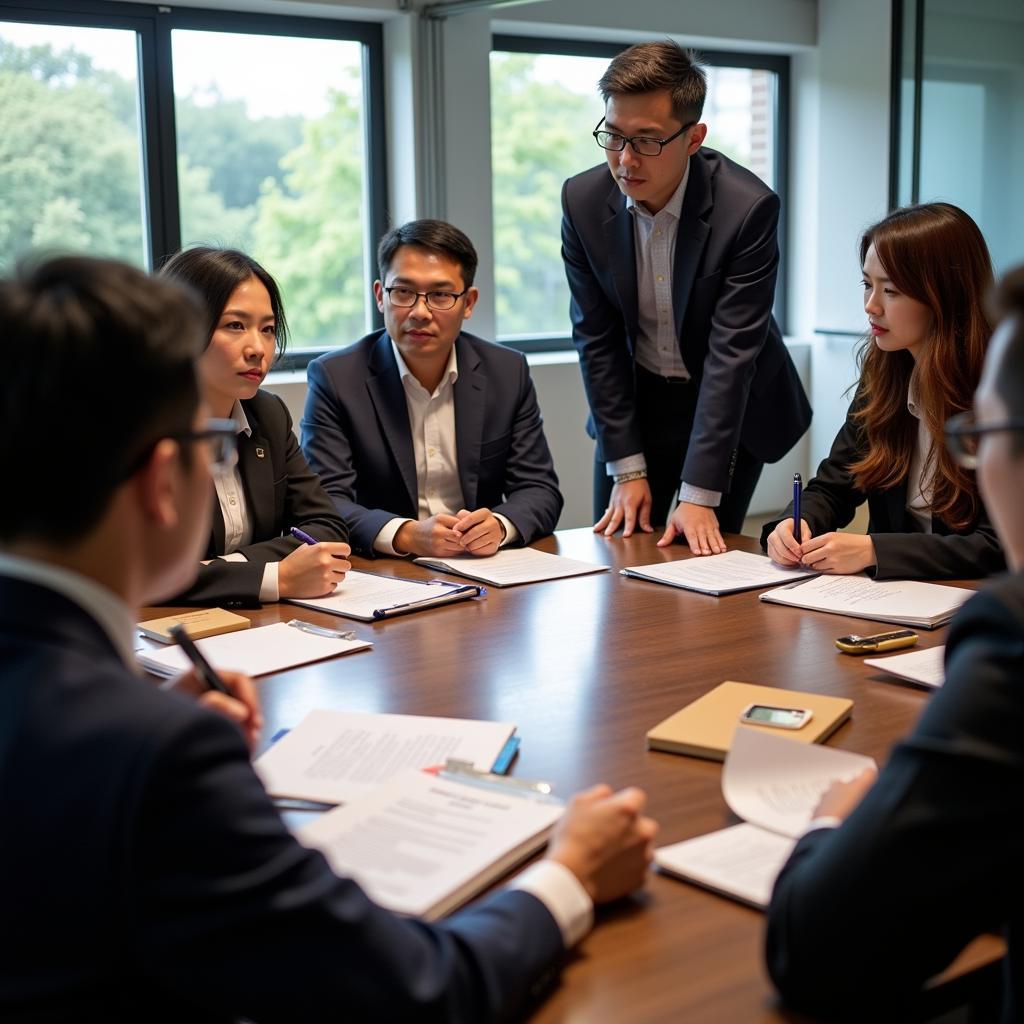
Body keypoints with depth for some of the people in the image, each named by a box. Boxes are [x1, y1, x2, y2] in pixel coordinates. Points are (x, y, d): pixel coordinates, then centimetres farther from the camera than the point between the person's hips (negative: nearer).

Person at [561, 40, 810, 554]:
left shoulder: (748, 207, -25)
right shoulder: (582, 200, -14)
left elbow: (732, 351, -26)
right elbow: (596, 338, -9)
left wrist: (699, 495, -28)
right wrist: (627, 469, -11)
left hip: (731, 405, -3)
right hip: (634, 401, 3)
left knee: (702, 556, -3)